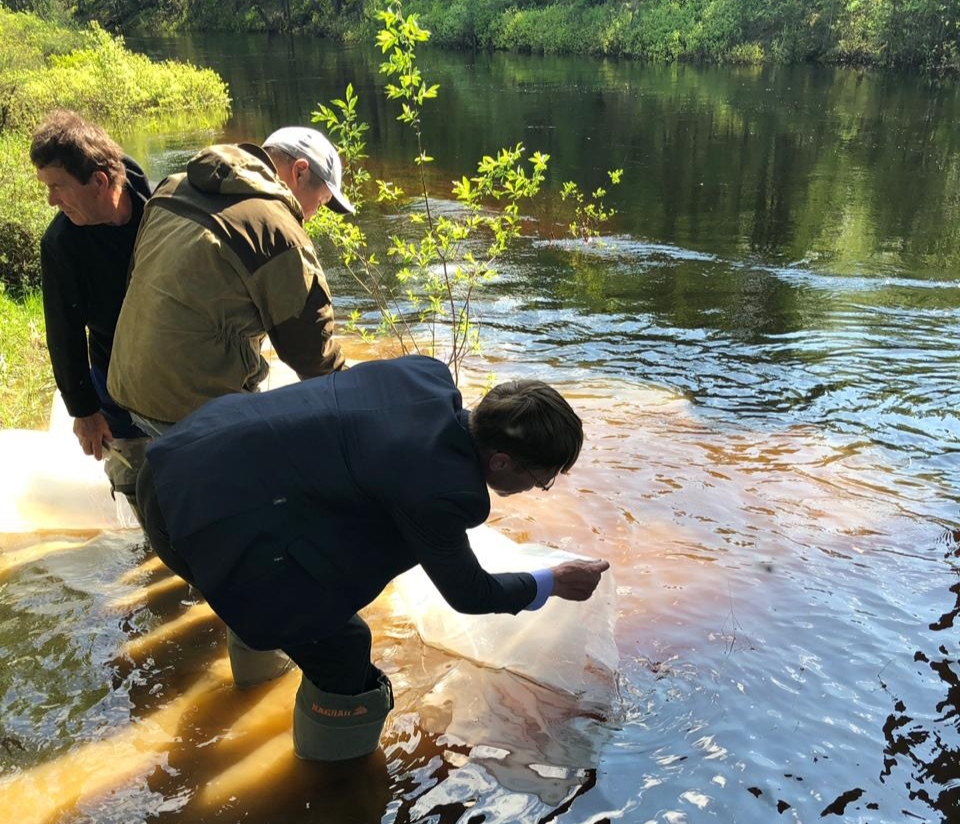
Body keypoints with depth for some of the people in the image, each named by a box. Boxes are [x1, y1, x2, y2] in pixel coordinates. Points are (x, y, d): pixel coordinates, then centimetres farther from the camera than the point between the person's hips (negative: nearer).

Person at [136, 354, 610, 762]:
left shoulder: (428, 373, -2)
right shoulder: (439, 489, -23)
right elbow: (466, 593, -4)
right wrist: (553, 583, 11)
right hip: (206, 516, -9)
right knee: (341, 646, 3)